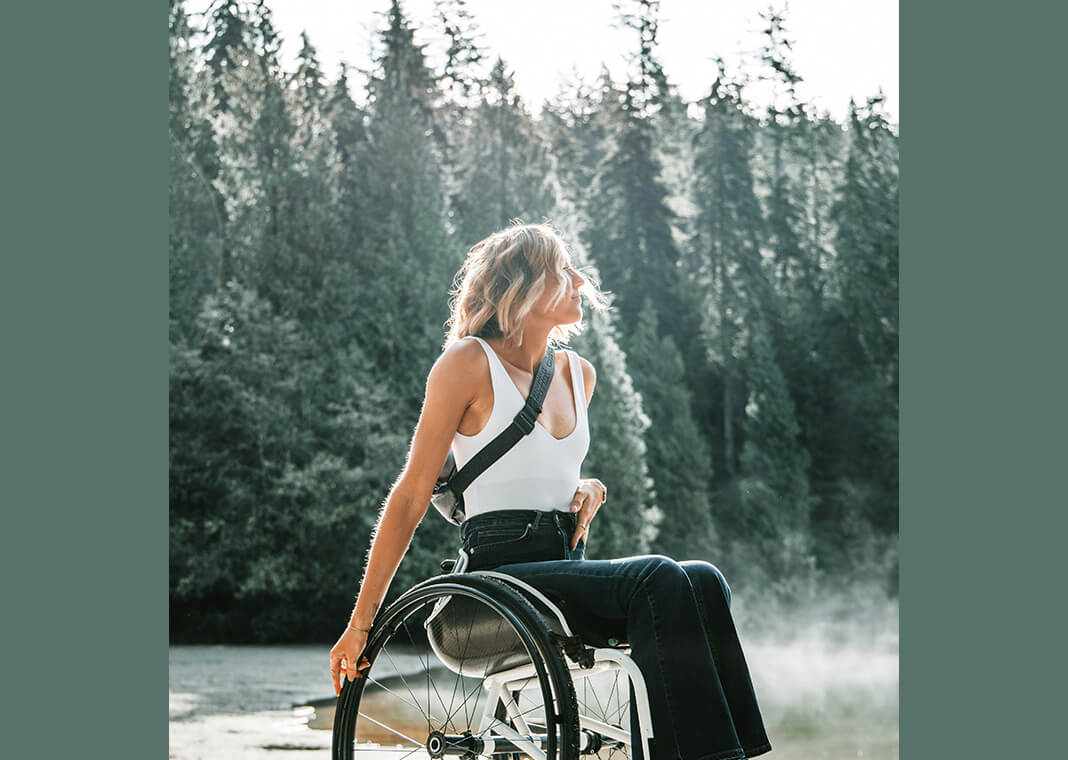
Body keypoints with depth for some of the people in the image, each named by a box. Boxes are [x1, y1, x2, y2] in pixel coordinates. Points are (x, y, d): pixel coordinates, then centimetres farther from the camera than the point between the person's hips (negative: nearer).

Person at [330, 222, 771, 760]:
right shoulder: (468, 362, -1)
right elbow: (410, 498, -1)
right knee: (659, 579, -30)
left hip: (569, 564, 6)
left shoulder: (579, 373, 18)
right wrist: (361, 623, -3)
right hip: (502, 568, -6)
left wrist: (588, 487, 8)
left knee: (702, 580, -23)